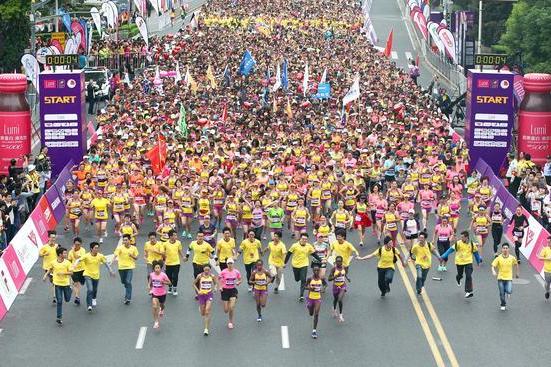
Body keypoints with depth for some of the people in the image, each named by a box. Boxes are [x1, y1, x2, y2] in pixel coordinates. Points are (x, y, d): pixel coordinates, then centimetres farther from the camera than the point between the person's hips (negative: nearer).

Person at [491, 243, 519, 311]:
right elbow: (493, 266, -9)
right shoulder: (499, 258, -5)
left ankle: (507, 292, 18)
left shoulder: (512, 258, -2)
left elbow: (516, 264, 17)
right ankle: (503, 305, 27)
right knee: (502, 293, 5)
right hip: (500, 278, 0)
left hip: (509, 278, 0)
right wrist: (493, 272, -29)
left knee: (509, 291, -19)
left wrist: (517, 273, 21)